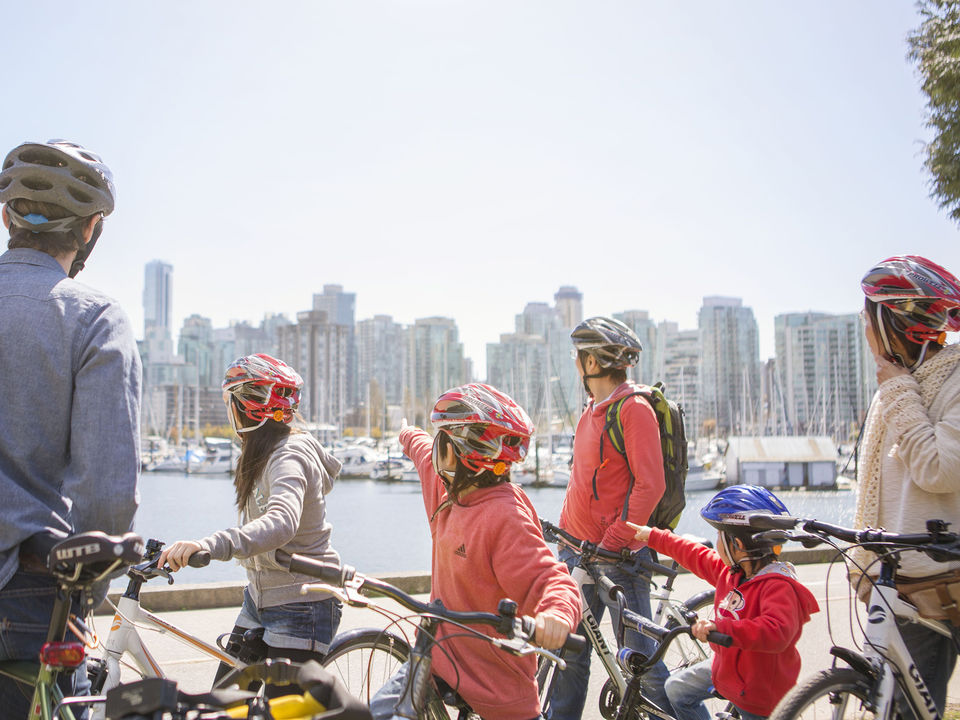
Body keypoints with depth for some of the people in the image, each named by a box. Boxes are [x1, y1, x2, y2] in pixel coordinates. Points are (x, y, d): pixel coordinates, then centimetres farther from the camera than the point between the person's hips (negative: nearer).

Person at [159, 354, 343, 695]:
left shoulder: (289, 456, -22)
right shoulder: (261, 452, 10)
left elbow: (282, 522, -42)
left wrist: (212, 544, -56)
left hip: (301, 606, -10)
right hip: (260, 598, 10)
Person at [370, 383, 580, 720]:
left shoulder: (506, 517, -25)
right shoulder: (455, 491, 2)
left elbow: (550, 579, -30)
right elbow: (426, 453, 25)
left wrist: (557, 615, -52)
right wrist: (409, 437, 46)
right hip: (441, 652, 7)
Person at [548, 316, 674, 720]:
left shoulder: (634, 409, -12)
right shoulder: (592, 410, 15)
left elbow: (649, 485, -18)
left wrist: (613, 541, -20)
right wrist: (565, 529, 18)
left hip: (617, 554, -8)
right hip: (578, 550, 8)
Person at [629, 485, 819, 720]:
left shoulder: (779, 586, -32)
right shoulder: (731, 571, -4)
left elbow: (777, 633, -48)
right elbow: (695, 555, 12)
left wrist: (720, 627, -55)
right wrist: (652, 536, 22)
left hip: (758, 692, -9)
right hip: (726, 666, 9)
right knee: (677, 689, 18)